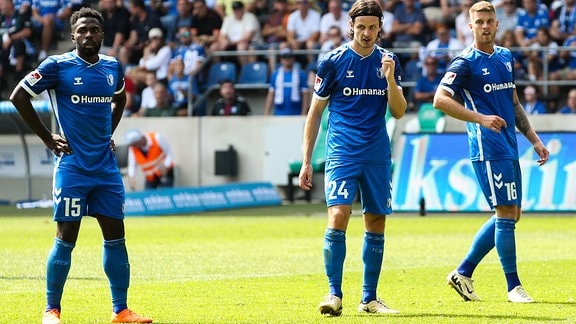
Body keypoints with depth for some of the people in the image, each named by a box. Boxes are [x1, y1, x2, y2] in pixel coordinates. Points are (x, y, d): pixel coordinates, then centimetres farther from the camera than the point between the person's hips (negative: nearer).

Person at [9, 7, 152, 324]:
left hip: (106, 165, 5)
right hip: (72, 167, -5)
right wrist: (47, 138, -6)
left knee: (115, 235, 4)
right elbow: (18, 96, -5)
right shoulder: (57, 66, -7)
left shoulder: (113, 67, 9)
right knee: (66, 238, -4)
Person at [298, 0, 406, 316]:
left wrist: (390, 78, -14)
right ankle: (334, 294, -14)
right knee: (338, 216, -18)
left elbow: (398, 112, 4)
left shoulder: (388, 61, 7)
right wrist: (306, 161, 0)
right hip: (342, 155, -3)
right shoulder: (333, 61, -2)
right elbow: (315, 112, 3)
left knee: (376, 224, 5)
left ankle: (369, 298, 14)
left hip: (377, 157, 4)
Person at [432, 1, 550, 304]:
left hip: (509, 149, 8)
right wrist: (481, 118, -24)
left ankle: (463, 273, 17)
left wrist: (534, 139, 20)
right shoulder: (465, 62, -8)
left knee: (510, 215, 10)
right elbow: (440, 99, -17)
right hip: (489, 150, -8)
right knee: (506, 214, -9)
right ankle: (513, 286, -2)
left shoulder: (505, 57, 15)